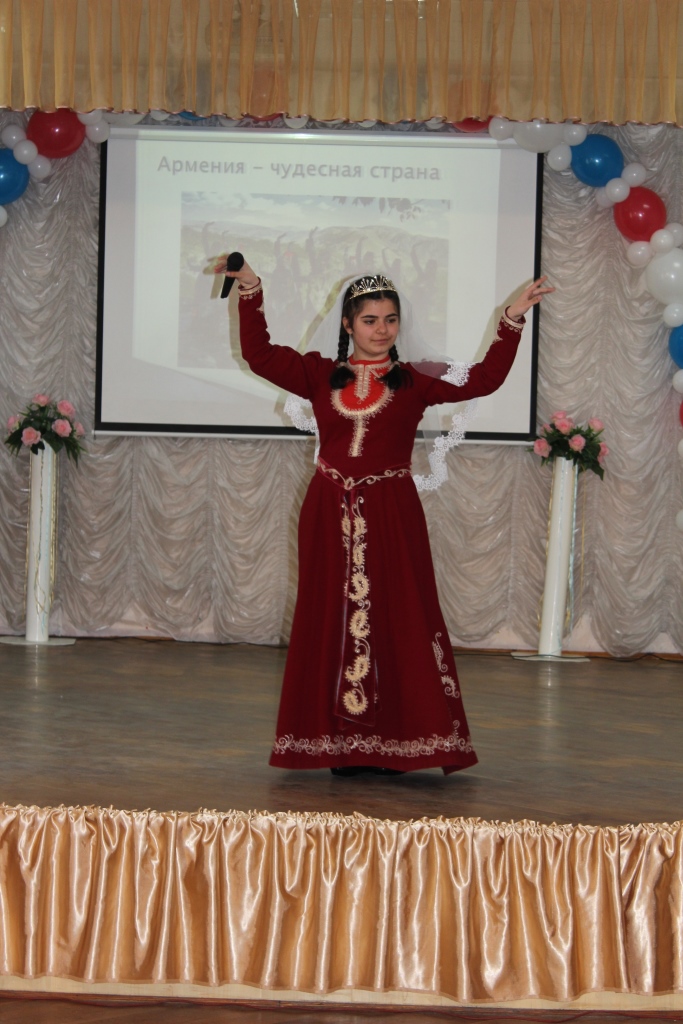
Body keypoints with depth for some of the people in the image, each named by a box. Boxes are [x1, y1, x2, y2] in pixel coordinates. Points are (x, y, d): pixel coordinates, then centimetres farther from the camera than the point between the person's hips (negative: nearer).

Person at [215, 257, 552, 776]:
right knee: (332, 620, 3)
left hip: (391, 517, -1)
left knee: (396, 619, -3)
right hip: (331, 516, 2)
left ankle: (393, 744, 1)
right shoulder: (321, 375, 9)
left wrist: (512, 320, -5)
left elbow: (483, 379, -1)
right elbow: (259, 354, 10)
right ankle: (340, 743, 9)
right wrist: (250, 292, 4)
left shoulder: (414, 381, 4)